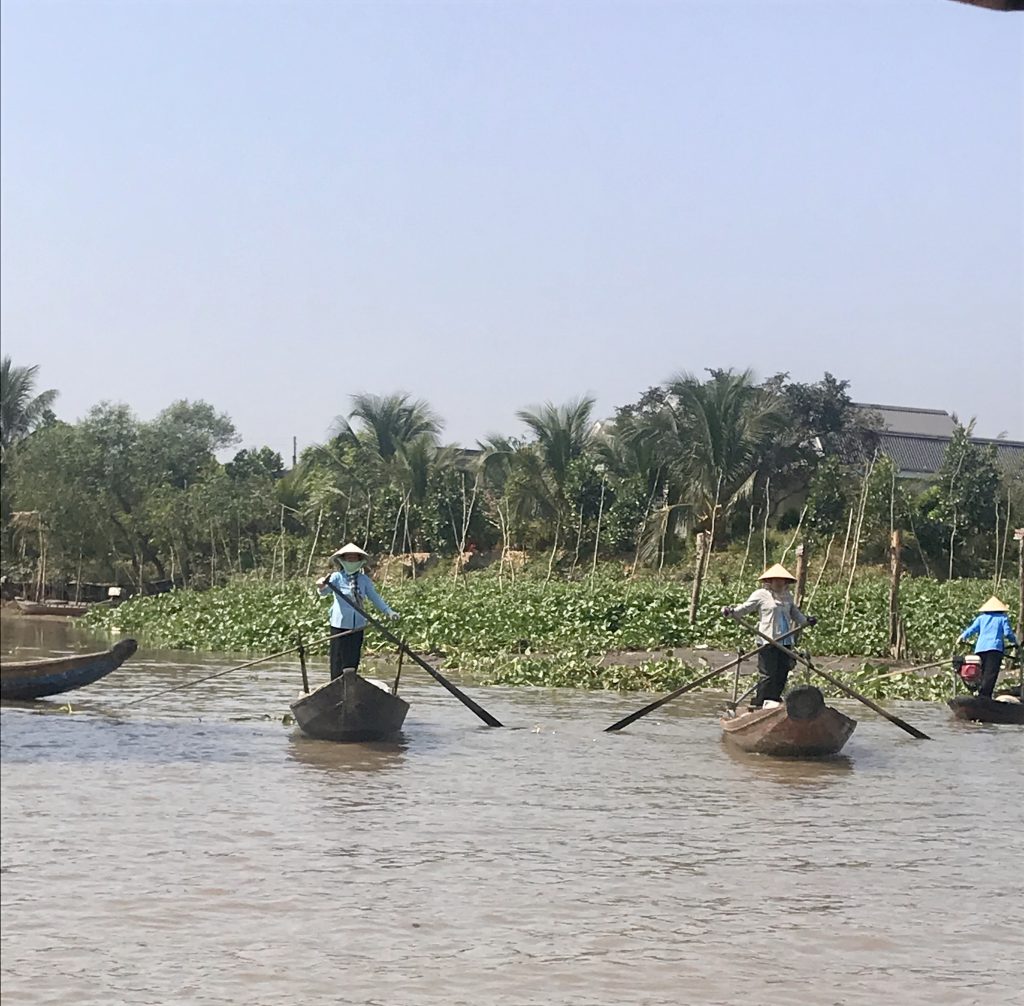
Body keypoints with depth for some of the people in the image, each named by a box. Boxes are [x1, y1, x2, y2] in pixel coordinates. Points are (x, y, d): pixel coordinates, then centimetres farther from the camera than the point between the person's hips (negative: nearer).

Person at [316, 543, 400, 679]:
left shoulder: (364, 580, 5)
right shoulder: (337, 577, -7)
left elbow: (375, 597, 11)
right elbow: (325, 592, -22)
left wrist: (389, 611, 1)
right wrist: (321, 587, -46)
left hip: (357, 626, 4)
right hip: (340, 624, -4)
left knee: (353, 659, 10)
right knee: (339, 658, -2)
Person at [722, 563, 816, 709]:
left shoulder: (787, 596, 17)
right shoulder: (761, 595, -1)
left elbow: (795, 613, 28)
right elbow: (744, 608, -2)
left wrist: (806, 620, 14)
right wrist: (731, 612, -18)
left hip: (785, 641, 6)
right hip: (768, 641, -6)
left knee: (782, 674, 7)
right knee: (768, 675, -7)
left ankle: (774, 701, 15)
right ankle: (759, 704, -1)